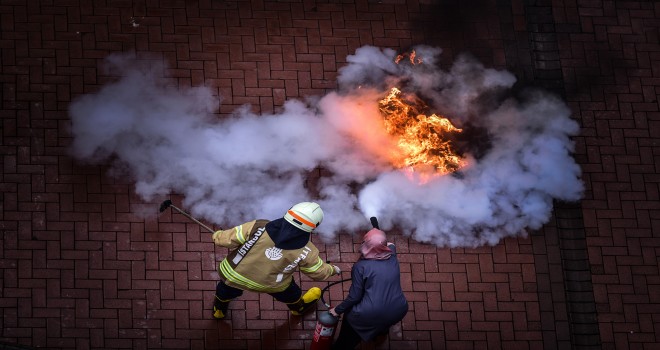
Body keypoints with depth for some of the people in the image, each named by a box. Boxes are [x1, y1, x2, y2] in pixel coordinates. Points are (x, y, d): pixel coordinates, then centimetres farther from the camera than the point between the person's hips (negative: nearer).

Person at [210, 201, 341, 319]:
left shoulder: (259, 227, -28)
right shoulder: (306, 252, -22)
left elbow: (225, 239, -24)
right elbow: (319, 273, -4)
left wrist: (218, 235, -1)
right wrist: (333, 270, 17)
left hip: (231, 275, 0)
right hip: (269, 285, 0)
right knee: (289, 290, 34)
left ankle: (219, 310, 64)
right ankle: (299, 307, 64)